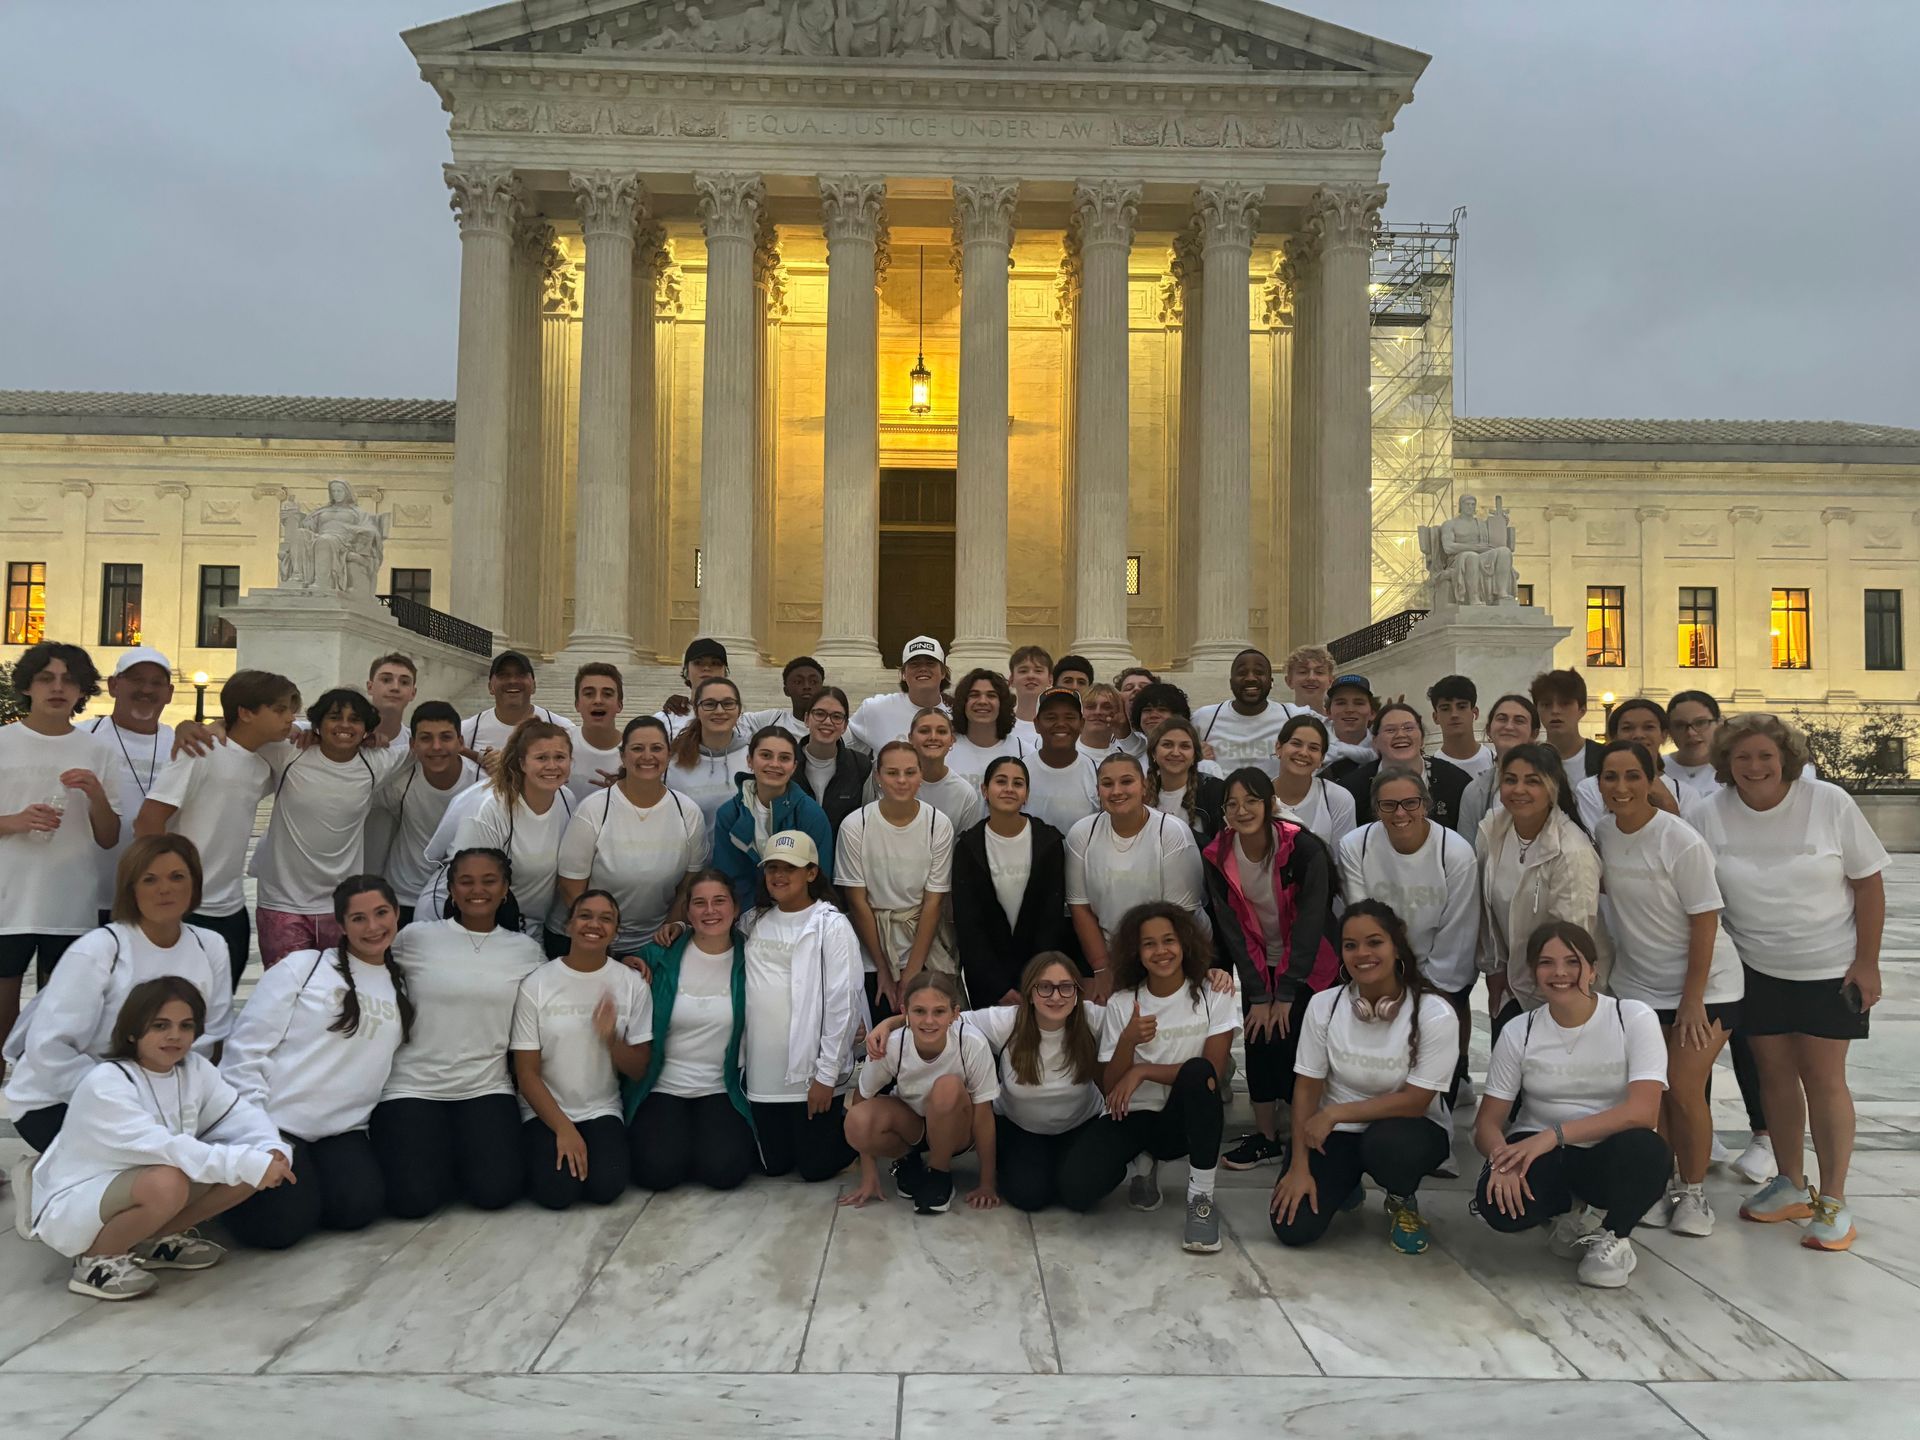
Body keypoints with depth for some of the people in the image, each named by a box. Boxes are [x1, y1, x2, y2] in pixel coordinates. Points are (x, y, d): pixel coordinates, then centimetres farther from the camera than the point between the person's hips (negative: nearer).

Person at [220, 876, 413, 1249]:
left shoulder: (403, 990, 12)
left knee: (360, 1206, -21)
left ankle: (302, 1180, 11)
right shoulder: (302, 967, -1)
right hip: (273, 1120, -4)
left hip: (343, 1130, 4)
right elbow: (244, 1050, -4)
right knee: (282, 1223, -20)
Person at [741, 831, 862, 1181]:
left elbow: (841, 1004, -12)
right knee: (775, 1165, 13)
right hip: (763, 1072, 5)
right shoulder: (753, 923, 8)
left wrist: (826, 1075, -14)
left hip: (811, 1072, -5)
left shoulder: (831, 925, -9)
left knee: (817, 1166, 3)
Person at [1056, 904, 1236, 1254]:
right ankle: (1141, 1164, 11)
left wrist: (1142, 1070, -17)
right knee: (1075, 1189, -25)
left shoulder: (1211, 996, -5)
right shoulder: (1121, 1004, -1)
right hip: (1132, 1116, 2)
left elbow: (1212, 1073, -13)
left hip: (1188, 1119, -1)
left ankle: (1201, 1199, -21)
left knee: (1198, 1071, -36)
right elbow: (1110, 1087, -4)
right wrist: (1128, 1040, -23)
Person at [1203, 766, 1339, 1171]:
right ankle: (1266, 1135, 9)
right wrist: (1258, 996, -12)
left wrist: (1285, 995, -19)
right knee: (1257, 1039, -3)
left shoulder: (1303, 848, -23)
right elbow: (1232, 929, -9)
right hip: (1257, 966, 4)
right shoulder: (1218, 857, -11)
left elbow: (1309, 923, -21)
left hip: (1307, 967, -4)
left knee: (1287, 1040, -14)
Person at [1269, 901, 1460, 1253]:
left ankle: (1404, 1202, -1)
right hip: (1336, 1133, 2)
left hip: (1407, 1129, -2)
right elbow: (1307, 1088, -6)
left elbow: (1415, 1101, -18)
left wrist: (1336, 1112, -22)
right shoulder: (1324, 1005, -9)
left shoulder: (1434, 1014, -18)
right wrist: (1299, 1166, -13)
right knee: (1293, 1227, -17)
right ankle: (1344, 1181, 18)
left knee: (1385, 1143, -39)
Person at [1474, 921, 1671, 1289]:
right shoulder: (1518, 1034, -2)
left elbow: (1643, 1111, -22)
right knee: (1500, 1204, -31)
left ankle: (1614, 1237, -3)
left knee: (1647, 1150, -36)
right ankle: (1568, 1213, 7)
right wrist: (1504, 1158, -27)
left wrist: (1556, 1133, -30)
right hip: (1536, 1152, 1)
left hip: (1607, 1155, -1)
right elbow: (1488, 1122, -3)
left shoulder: (1634, 1018, -9)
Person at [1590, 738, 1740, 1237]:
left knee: (1684, 1088, -7)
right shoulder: (1603, 831, -4)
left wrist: (1692, 1000, -15)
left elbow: (1705, 924, -17)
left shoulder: (1682, 844, -20)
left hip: (1703, 984, -5)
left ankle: (1693, 1192, 12)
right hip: (1636, 984, 5)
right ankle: (1663, 1183, 20)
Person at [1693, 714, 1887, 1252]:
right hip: (1756, 968, 2)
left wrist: (1867, 961, -8)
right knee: (1775, 1074, 10)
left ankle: (1833, 1201, 10)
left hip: (1829, 967, -2)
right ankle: (1791, 1187, 25)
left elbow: (1868, 882, -7)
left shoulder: (1829, 803, -13)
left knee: (1823, 1077, 0)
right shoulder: (1711, 815, -8)